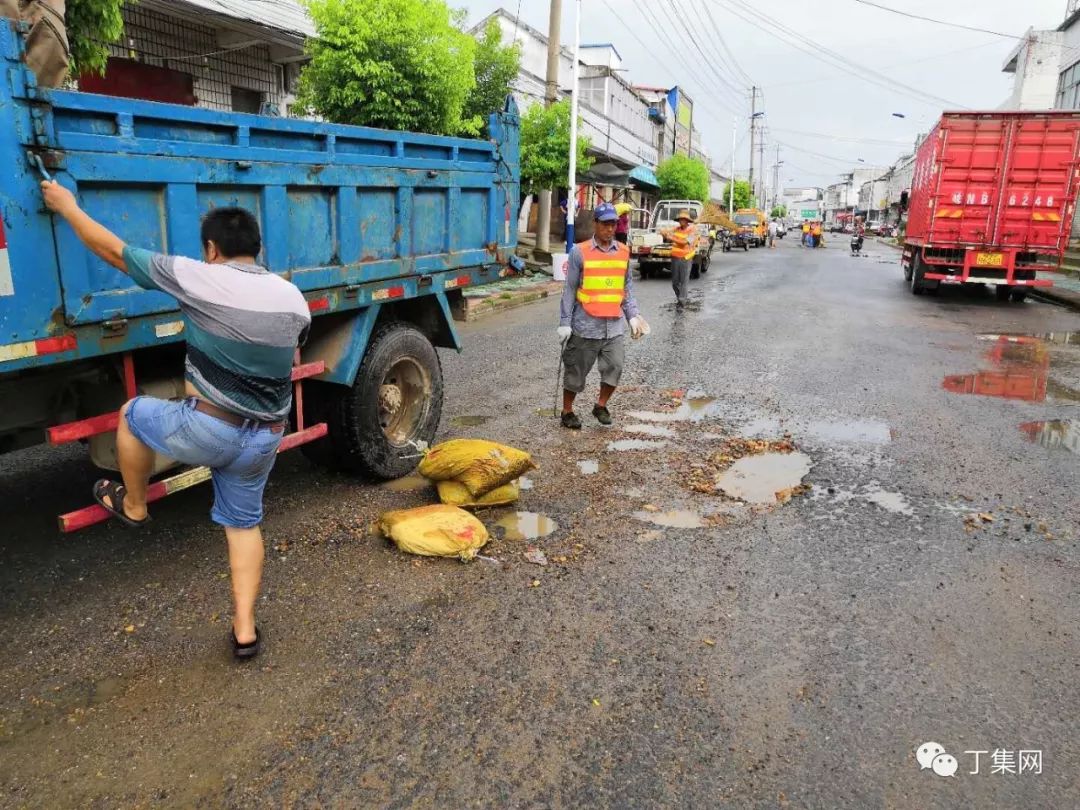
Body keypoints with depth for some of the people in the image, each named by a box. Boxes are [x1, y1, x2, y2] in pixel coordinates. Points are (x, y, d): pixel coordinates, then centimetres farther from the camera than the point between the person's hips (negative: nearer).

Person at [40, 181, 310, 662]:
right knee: (243, 523, 20)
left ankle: (132, 506, 44)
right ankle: (245, 630, 20)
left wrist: (66, 206, 18)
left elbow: (113, 250, 3)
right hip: (264, 438, 5)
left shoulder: (198, 278, -10)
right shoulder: (292, 297, 4)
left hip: (205, 430, -4)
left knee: (132, 414, 26)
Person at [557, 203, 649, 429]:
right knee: (576, 370, 7)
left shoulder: (623, 252, 7)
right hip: (586, 325, -3)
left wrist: (633, 316, 6)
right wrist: (565, 322, -6)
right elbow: (569, 289, -4)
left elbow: (627, 287, 14)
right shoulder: (580, 252, -5)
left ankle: (601, 406, 25)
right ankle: (567, 411, 23)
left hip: (614, 325, 3)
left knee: (615, 368, 2)